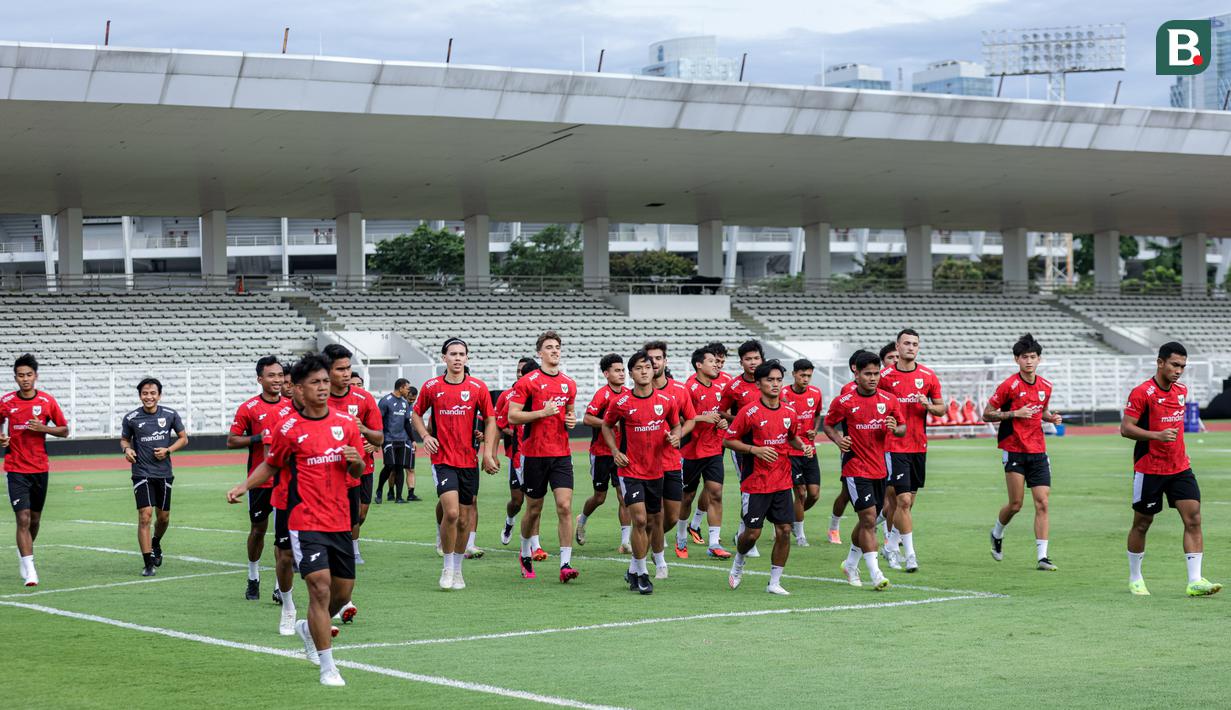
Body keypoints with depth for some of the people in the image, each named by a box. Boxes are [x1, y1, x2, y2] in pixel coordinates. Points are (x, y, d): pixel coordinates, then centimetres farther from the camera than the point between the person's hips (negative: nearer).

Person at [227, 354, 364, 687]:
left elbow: (357, 471, 13)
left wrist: (355, 460, -10)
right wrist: (244, 486, -3)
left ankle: (309, 629, 42)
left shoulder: (346, 423, 5)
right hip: (306, 522, -4)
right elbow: (270, 464, 10)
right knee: (320, 588, -15)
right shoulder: (288, 429, -4)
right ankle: (328, 668, -7)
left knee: (343, 592, 11)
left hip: (340, 522, 4)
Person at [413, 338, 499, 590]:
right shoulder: (431, 387, 1)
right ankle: (447, 568, -2)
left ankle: (457, 570, 23)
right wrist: (425, 436, -3)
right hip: (442, 459, -2)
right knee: (451, 512, -18)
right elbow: (416, 414, 14)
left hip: (469, 461, 2)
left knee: (464, 519, 7)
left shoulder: (478, 387, 1)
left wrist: (487, 452, -2)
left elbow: (490, 419, 8)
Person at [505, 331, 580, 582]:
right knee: (534, 509, 8)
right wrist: (542, 412, -17)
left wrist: (572, 419, 3)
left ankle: (566, 564, -12)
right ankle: (525, 555, 32)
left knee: (565, 506, -10)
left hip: (561, 454, 3)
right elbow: (512, 416, -8)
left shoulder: (569, 384, 10)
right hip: (534, 454, -3)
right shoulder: (527, 382, -5)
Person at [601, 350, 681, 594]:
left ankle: (633, 570, 30)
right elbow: (607, 425, 9)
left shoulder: (666, 400, -2)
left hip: (655, 471, 4)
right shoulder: (621, 402, -8)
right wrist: (615, 450, -4)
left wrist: (674, 437, -8)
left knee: (653, 521, 11)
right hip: (630, 470, -4)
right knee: (639, 519, -15)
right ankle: (642, 574, -3)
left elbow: (676, 425, 14)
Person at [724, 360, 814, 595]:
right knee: (752, 532, -3)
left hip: (782, 481, 4)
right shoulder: (749, 412, -10)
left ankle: (774, 582, 9)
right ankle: (738, 562, 30)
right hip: (755, 483, -4)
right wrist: (755, 449, -18)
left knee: (784, 531, -2)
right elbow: (728, 440, -6)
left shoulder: (789, 412, 4)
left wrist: (803, 446, 0)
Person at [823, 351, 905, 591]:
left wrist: (895, 428, -12)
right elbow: (828, 425, 6)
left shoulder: (889, 400, 3)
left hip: (880, 469, 5)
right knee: (868, 518, -15)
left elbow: (902, 429, 11)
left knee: (868, 521, 14)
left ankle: (851, 564, 35)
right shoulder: (843, 402, -7)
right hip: (855, 469, -5)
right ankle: (876, 575, -14)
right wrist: (837, 439, -14)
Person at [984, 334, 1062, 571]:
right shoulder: (1009, 385, -9)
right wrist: (1014, 413, -17)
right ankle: (997, 535, 28)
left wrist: (1051, 417, 3)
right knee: (1016, 504, -3)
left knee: (1042, 503, -4)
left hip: (1038, 451, 5)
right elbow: (987, 414, -5)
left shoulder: (1045, 387, 8)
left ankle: (1042, 556, -3)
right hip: (1014, 450, -5)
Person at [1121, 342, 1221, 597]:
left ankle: (1195, 581, -10)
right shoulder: (1142, 393, -13)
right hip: (1149, 469, -6)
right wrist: (1157, 435, -27)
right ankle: (1135, 579, 23)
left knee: (1193, 520, -8)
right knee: (1142, 524, 6)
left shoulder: (1181, 391, 9)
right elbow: (1125, 429, -16)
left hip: (1179, 468, 6)